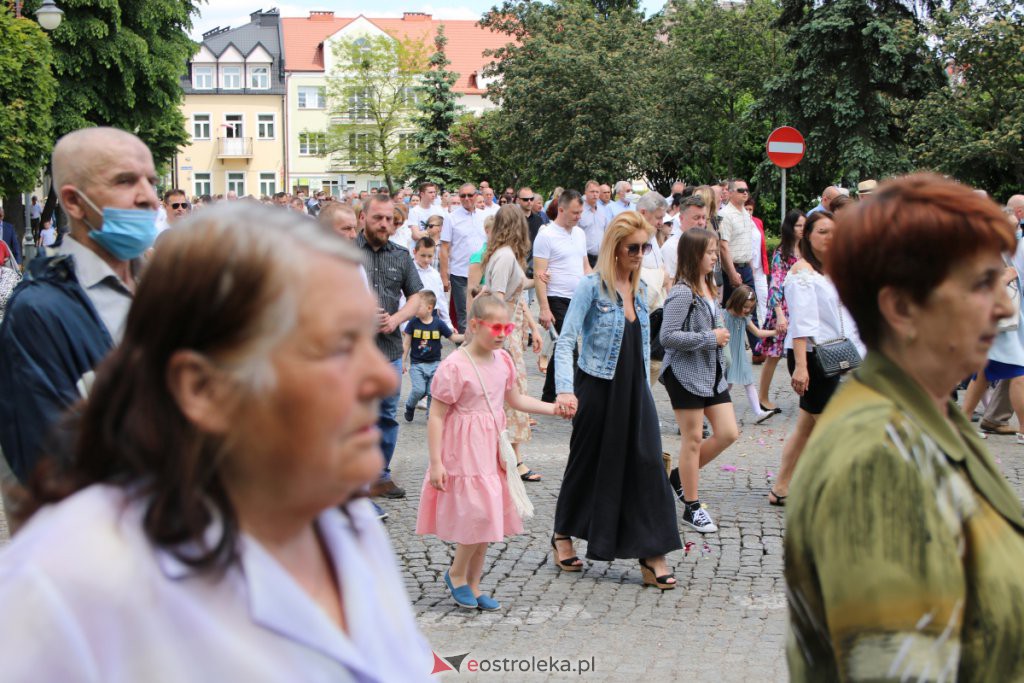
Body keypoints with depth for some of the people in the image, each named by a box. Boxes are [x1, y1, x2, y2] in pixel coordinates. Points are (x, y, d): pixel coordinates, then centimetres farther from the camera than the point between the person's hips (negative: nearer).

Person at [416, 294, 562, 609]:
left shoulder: (503, 360, 4)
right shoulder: (454, 366, -17)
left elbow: (515, 399, 20)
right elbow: (436, 416, -16)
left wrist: (554, 408, 13)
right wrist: (436, 462, -18)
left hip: (491, 449, 7)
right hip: (464, 452, -7)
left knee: (488, 519, 11)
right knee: (480, 516, -10)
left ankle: (472, 584, 24)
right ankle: (456, 574, 14)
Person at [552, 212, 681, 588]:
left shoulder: (639, 288, 9)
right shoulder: (591, 286, -11)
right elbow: (566, 340, -16)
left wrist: (644, 383, 14)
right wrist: (565, 390, -27)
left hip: (634, 388, 5)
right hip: (597, 387, -5)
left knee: (647, 463, -2)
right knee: (589, 462, 8)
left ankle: (652, 555, -1)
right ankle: (563, 535, 30)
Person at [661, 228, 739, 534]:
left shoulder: (709, 288, 10)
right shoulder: (682, 293, -17)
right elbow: (667, 336, -23)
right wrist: (710, 338, -19)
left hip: (711, 373, 8)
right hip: (685, 374, -8)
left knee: (728, 433, 6)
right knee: (693, 439, 0)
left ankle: (681, 475, 24)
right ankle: (692, 508, 11)